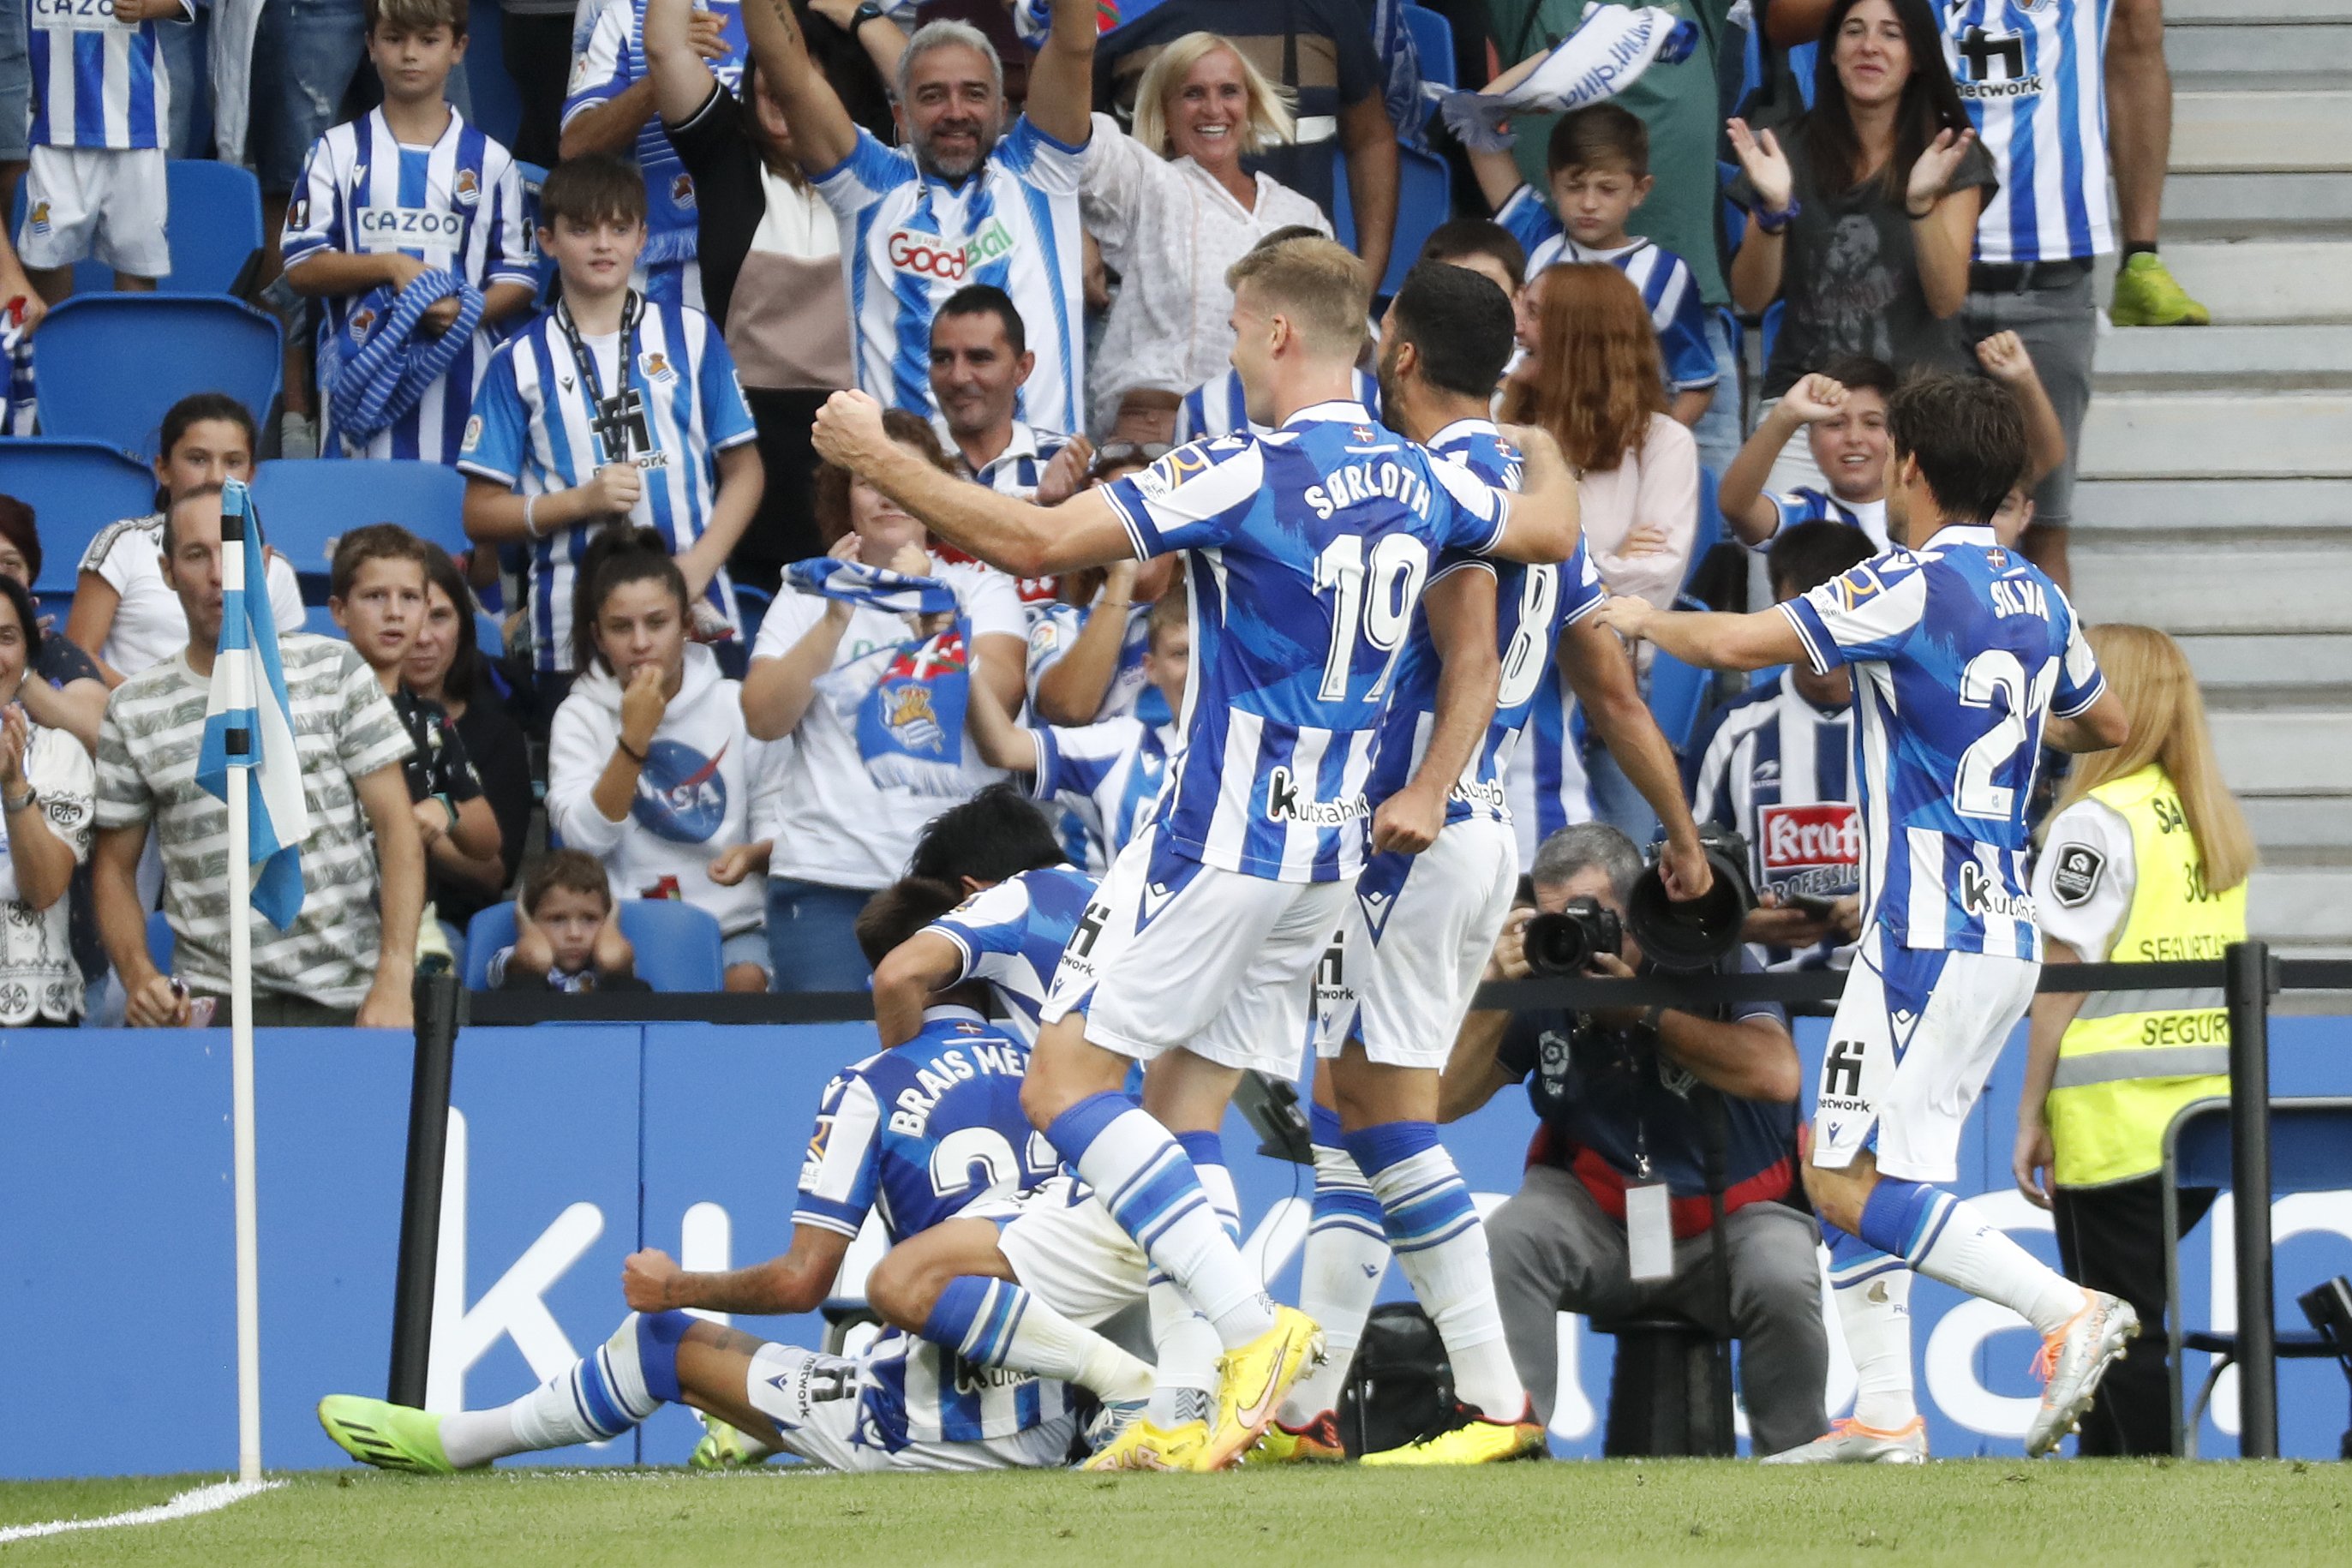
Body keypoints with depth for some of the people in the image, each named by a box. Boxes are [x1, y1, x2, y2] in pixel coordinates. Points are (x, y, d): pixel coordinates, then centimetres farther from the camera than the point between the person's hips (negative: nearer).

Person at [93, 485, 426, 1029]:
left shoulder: (334, 669, 6)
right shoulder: (134, 709, 9)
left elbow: (396, 826, 2)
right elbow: (114, 866, 14)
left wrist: (394, 981, -9)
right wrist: (139, 976, -5)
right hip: (213, 1004, 1)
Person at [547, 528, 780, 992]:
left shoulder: (737, 706, 8)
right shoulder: (579, 717, 5)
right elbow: (584, 839, -9)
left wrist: (754, 854, -14)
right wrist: (634, 739, -16)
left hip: (734, 923, 1)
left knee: (749, 980, -30)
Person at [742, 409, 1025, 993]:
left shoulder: (979, 587, 11)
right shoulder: (809, 595, 13)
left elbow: (999, 693, -7)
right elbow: (765, 719, 0)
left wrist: (926, 615, -18)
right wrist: (836, 617, -9)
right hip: (827, 877, 0)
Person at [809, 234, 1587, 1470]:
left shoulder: (1246, 475, -17)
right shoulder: (1417, 480, 5)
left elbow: (1032, 543, -20)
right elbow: (1552, 531, 26)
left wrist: (877, 458, -10)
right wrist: (1542, 432, 48)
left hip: (1219, 841, -8)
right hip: (1327, 853, 8)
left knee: (1065, 1085, -3)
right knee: (1180, 1113, 11)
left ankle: (1250, 1322, -15)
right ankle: (1188, 1409, 3)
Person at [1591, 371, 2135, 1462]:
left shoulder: (1913, 587, -13)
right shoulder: (2039, 601, 11)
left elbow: (1735, 644, -14)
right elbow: (2107, 727, 29)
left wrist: (1644, 618, 6)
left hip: (1929, 939, -9)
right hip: (2006, 932, 9)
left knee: (1853, 1186, -10)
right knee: (1840, 1168, 14)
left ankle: (2068, 1310, -21)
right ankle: (1885, 1416, 9)